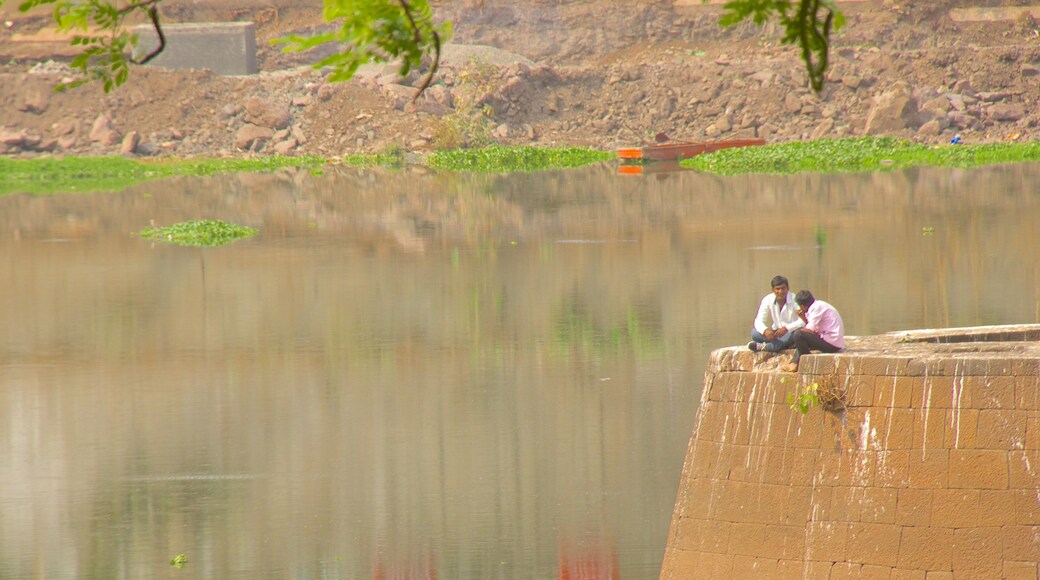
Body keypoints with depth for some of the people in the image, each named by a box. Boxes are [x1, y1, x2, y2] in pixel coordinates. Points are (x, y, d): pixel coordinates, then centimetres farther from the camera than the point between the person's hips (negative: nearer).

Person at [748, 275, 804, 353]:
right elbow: (758, 321, -9)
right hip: (776, 335, 3)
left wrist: (786, 328, -39)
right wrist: (765, 330, -33)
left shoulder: (794, 300, -13)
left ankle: (763, 346, -43)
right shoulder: (768, 300, -3)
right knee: (754, 332, -19)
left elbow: (803, 321, -23)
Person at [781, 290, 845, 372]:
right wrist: (804, 317, 10)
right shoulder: (819, 305, 16)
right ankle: (794, 364, 16)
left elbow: (810, 330, -20)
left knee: (799, 335, -18)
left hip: (832, 344, -10)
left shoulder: (816, 307, -14)